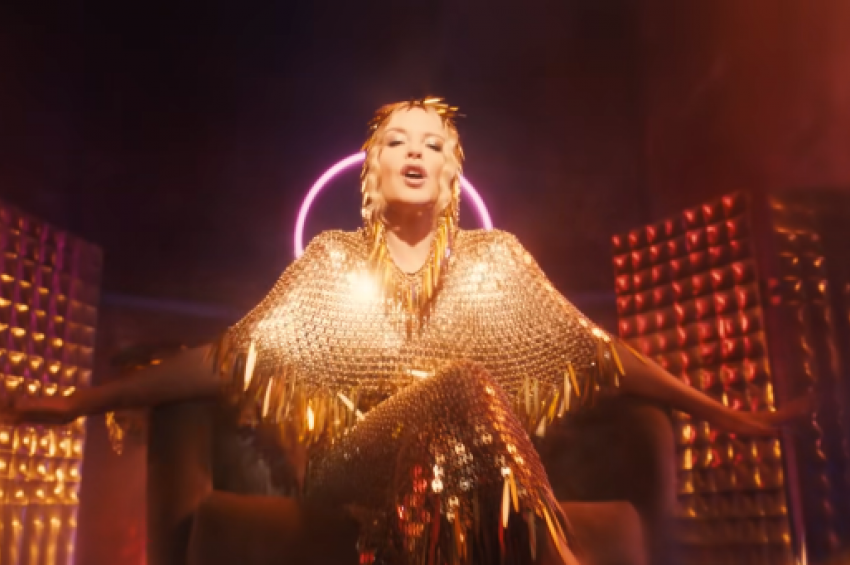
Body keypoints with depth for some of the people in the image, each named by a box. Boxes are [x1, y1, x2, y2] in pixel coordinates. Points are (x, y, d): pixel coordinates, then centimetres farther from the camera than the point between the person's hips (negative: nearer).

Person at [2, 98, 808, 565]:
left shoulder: (494, 258, 13)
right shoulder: (333, 261, 12)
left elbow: (597, 349, 11)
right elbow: (227, 358, 9)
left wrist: (722, 412, 6)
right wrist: (82, 402, 5)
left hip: (462, 470, 1)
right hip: (349, 466, 0)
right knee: (468, 386, -31)